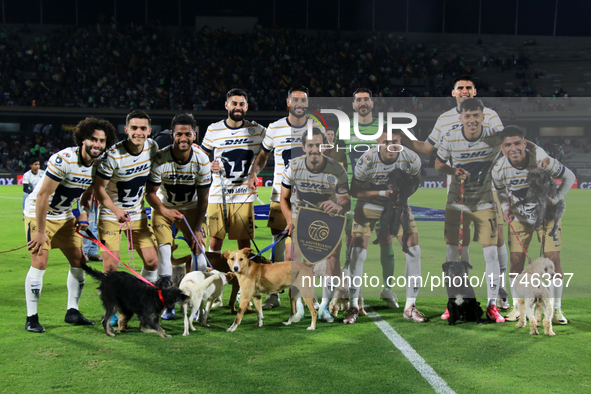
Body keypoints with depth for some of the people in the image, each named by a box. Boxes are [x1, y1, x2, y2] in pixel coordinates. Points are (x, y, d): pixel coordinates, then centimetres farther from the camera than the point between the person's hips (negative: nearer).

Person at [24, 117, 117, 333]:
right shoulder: (63, 159, -27)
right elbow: (43, 195, -25)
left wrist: (84, 214, -7)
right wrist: (40, 232, -23)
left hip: (65, 215, 7)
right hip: (38, 212, -7)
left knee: (79, 260, 3)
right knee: (39, 261, -14)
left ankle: (72, 311, 15)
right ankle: (31, 318, -4)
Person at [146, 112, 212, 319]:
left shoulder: (202, 160, -20)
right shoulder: (160, 159, -26)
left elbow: (203, 199, -13)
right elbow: (150, 193, -16)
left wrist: (197, 229, -16)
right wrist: (165, 211, -33)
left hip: (190, 208, 2)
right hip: (163, 207, -2)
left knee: (198, 249, -5)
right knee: (164, 248, -15)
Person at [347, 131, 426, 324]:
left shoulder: (411, 159, -20)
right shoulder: (366, 161, -27)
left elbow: (414, 182, -1)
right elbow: (355, 191, -17)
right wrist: (383, 193, -28)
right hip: (369, 205, -2)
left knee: (414, 250, -7)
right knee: (358, 252, -10)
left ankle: (410, 306, 5)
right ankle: (353, 306, 5)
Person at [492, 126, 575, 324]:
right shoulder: (499, 170, -19)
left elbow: (569, 177, -10)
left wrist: (555, 200, -20)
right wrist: (506, 208, -14)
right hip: (519, 218, 2)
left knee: (553, 258, -8)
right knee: (516, 260, -4)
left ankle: (556, 308, 4)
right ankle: (517, 307, 11)